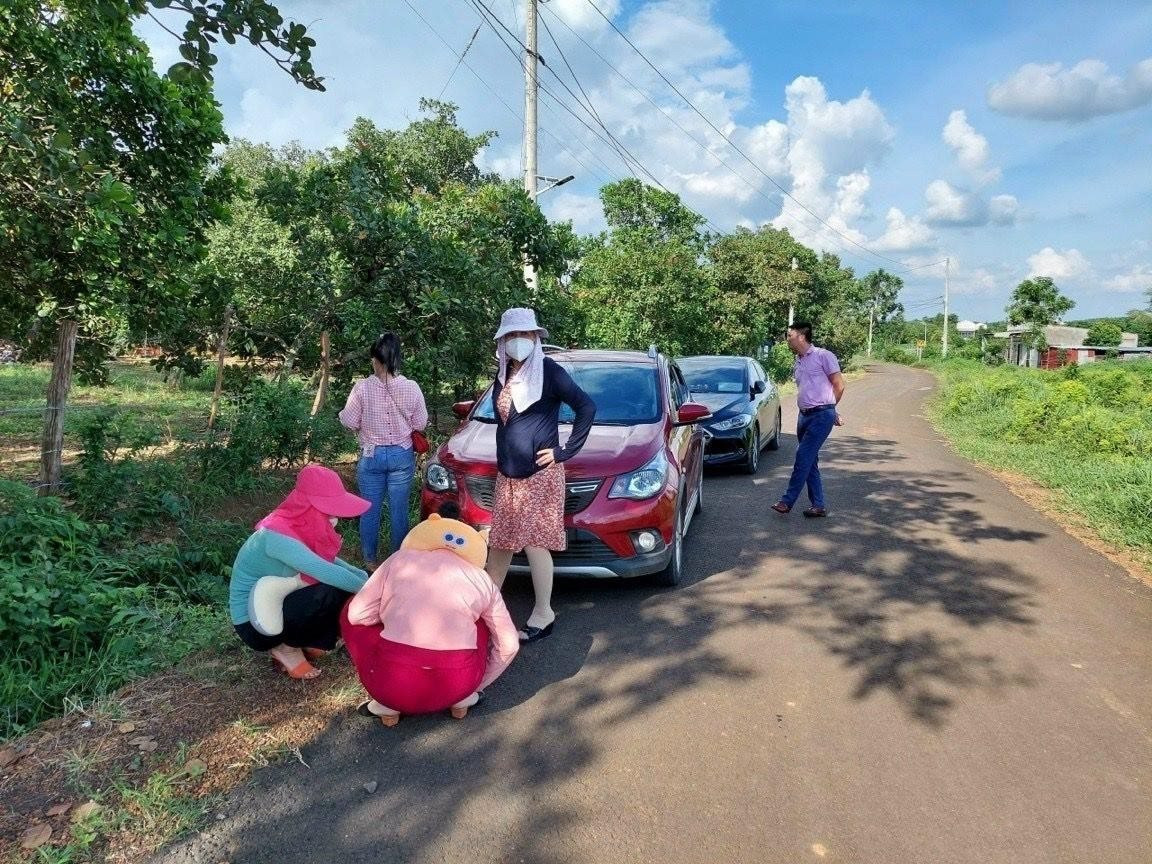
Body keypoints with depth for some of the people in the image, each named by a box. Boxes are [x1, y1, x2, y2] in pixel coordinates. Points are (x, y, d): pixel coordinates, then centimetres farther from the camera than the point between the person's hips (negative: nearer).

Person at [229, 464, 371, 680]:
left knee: (345, 584, -7)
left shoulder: (302, 528, -5)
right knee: (330, 593, -29)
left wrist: (365, 578, -5)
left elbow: (329, 562, 10)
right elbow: (328, 573, -35)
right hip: (255, 624, -8)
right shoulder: (277, 537, -30)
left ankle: (309, 643, 5)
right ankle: (286, 648, -5)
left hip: (276, 608, 8)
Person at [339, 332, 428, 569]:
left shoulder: (362, 387, -14)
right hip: (402, 456, 1)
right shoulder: (411, 388, -11)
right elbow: (420, 424, -2)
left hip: (371, 456, -1)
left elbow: (349, 422, -7)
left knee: (370, 510, 13)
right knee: (399, 511, 11)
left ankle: (370, 560, 24)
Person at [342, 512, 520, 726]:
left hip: (394, 683, -2)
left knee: (350, 615, 24)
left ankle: (387, 703, 13)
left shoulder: (401, 558, 11)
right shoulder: (481, 578, 13)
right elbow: (509, 645, 16)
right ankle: (461, 698, 19)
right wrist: (475, 686, 30)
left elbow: (357, 614, 9)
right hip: (458, 686, 2)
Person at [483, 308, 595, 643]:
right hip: (506, 474, 6)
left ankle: (543, 614, 12)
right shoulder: (503, 376, 9)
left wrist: (566, 451, -13)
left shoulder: (549, 371, -10)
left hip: (540, 474, -6)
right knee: (500, 540, 13)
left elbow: (587, 407, -14)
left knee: (534, 542, -2)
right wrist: (503, 458, 12)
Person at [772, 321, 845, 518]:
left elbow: (839, 386, -4)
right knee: (810, 461, 8)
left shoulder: (823, 356, -5)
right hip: (804, 415, 8)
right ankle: (818, 505, 15)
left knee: (803, 457, -10)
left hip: (821, 415, -8)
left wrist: (826, 407, 8)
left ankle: (788, 501, -5)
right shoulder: (797, 363, 17)